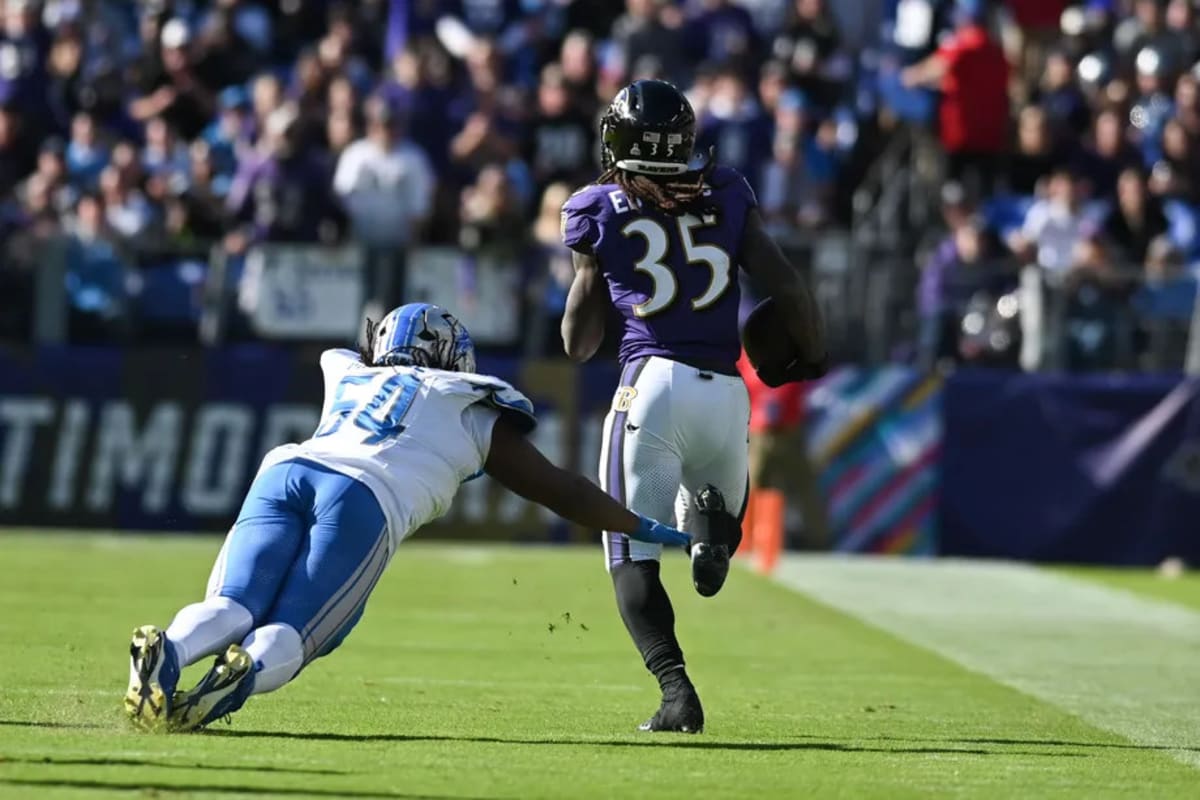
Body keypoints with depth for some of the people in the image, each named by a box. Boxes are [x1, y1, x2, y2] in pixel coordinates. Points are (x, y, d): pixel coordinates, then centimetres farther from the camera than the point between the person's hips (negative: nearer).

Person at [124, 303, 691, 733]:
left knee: (233, 609, -13)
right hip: (364, 498, -3)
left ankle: (167, 654, -45)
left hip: (285, 470, 3)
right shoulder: (478, 418, 28)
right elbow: (564, 493, 35)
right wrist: (642, 528, 47)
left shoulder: (347, 376, 37)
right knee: (286, 639, -8)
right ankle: (245, 671, -42)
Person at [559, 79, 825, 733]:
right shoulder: (726, 194, 11)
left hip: (653, 382, -2)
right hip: (726, 391, 2)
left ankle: (675, 687, -18)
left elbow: (578, 344, 11)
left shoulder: (599, 211, 6)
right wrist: (816, 360, 20)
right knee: (711, 527, 24)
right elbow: (788, 289, 4)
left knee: (633, 558, 4)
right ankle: (713, 521, -14)